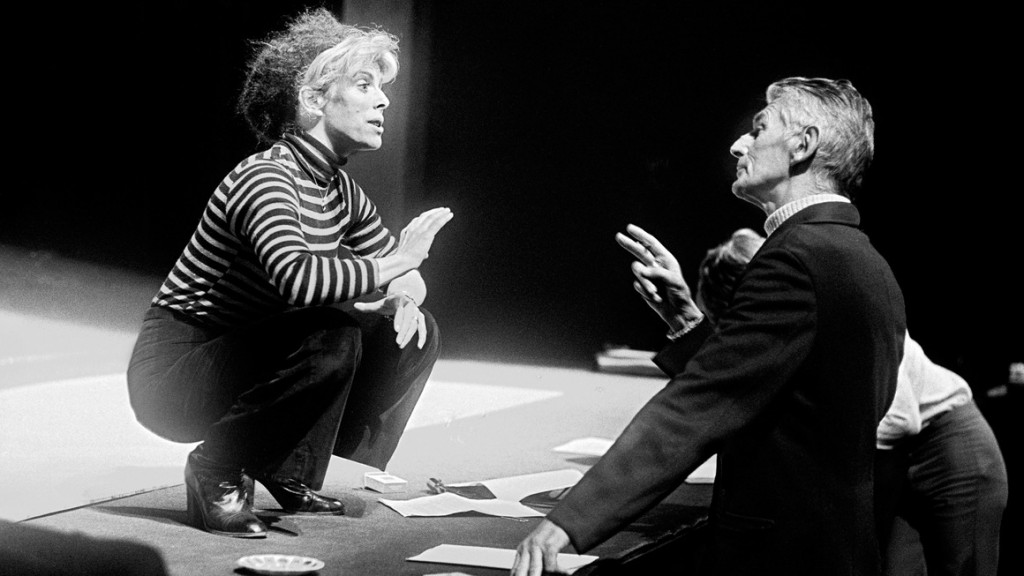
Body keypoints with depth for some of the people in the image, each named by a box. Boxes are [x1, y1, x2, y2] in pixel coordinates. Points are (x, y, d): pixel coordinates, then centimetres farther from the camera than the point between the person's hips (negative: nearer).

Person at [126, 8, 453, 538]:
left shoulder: (341, 192, 6)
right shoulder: (265, 178, -22)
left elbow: (404, 278, 14)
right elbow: (295, 277, -42)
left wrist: (405, 297, -11)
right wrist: (391, 265, -29)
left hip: (244, 360, 9)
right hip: (171, 375, -9)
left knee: (417, 333, 3)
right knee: (331, 338, -32)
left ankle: (288, 474, 8)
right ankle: (216, 473, -12)